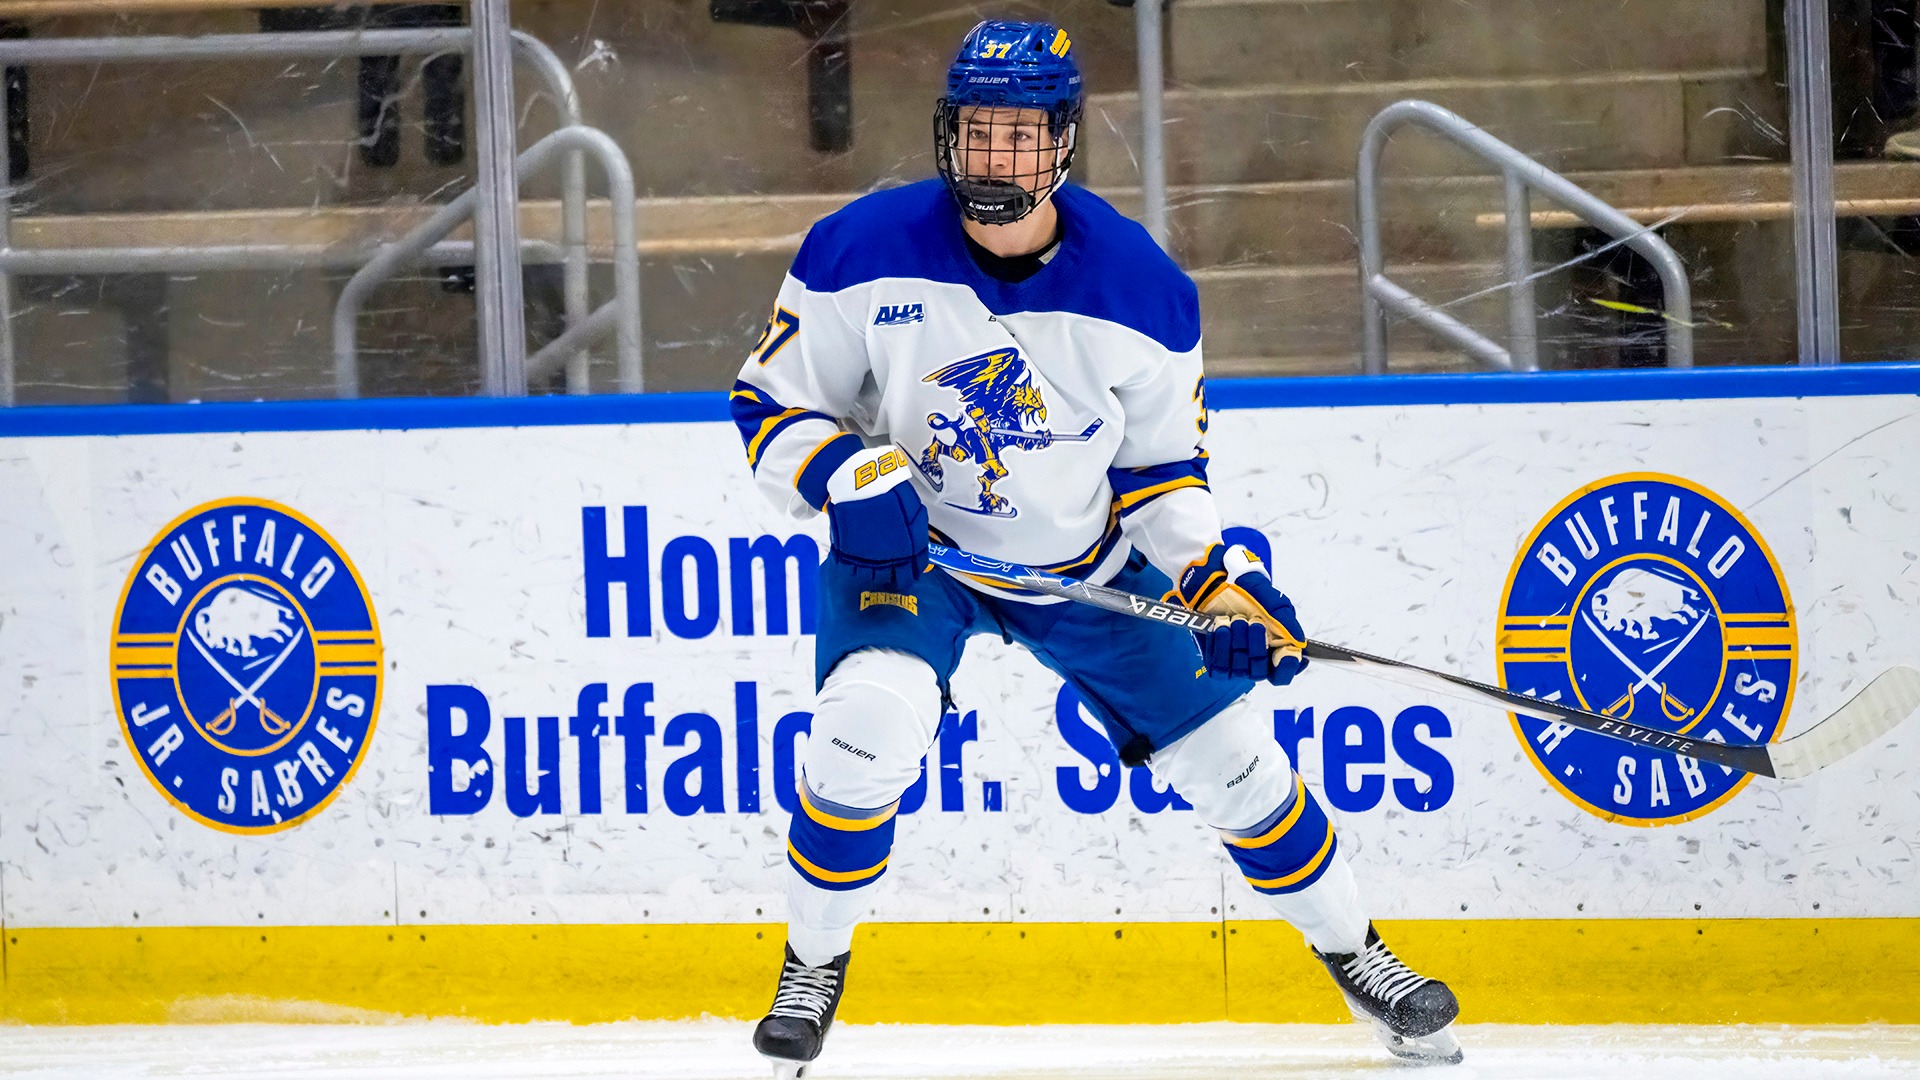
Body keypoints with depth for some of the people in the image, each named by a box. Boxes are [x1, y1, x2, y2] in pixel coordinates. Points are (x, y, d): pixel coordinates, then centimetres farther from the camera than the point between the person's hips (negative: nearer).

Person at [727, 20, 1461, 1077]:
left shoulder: (1140, 291, -15)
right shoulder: (864, 254, -20)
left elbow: (1162, 468, -2)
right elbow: (770, 403, -12)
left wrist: (1220, 585, -15)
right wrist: (853, 480, -30)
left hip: (1088, 564, 2)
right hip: (907, 550, -2)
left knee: (1227, 753, 2)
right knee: (869, 721, -28)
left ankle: (1355, 957, 24)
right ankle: (813, 968, -6)